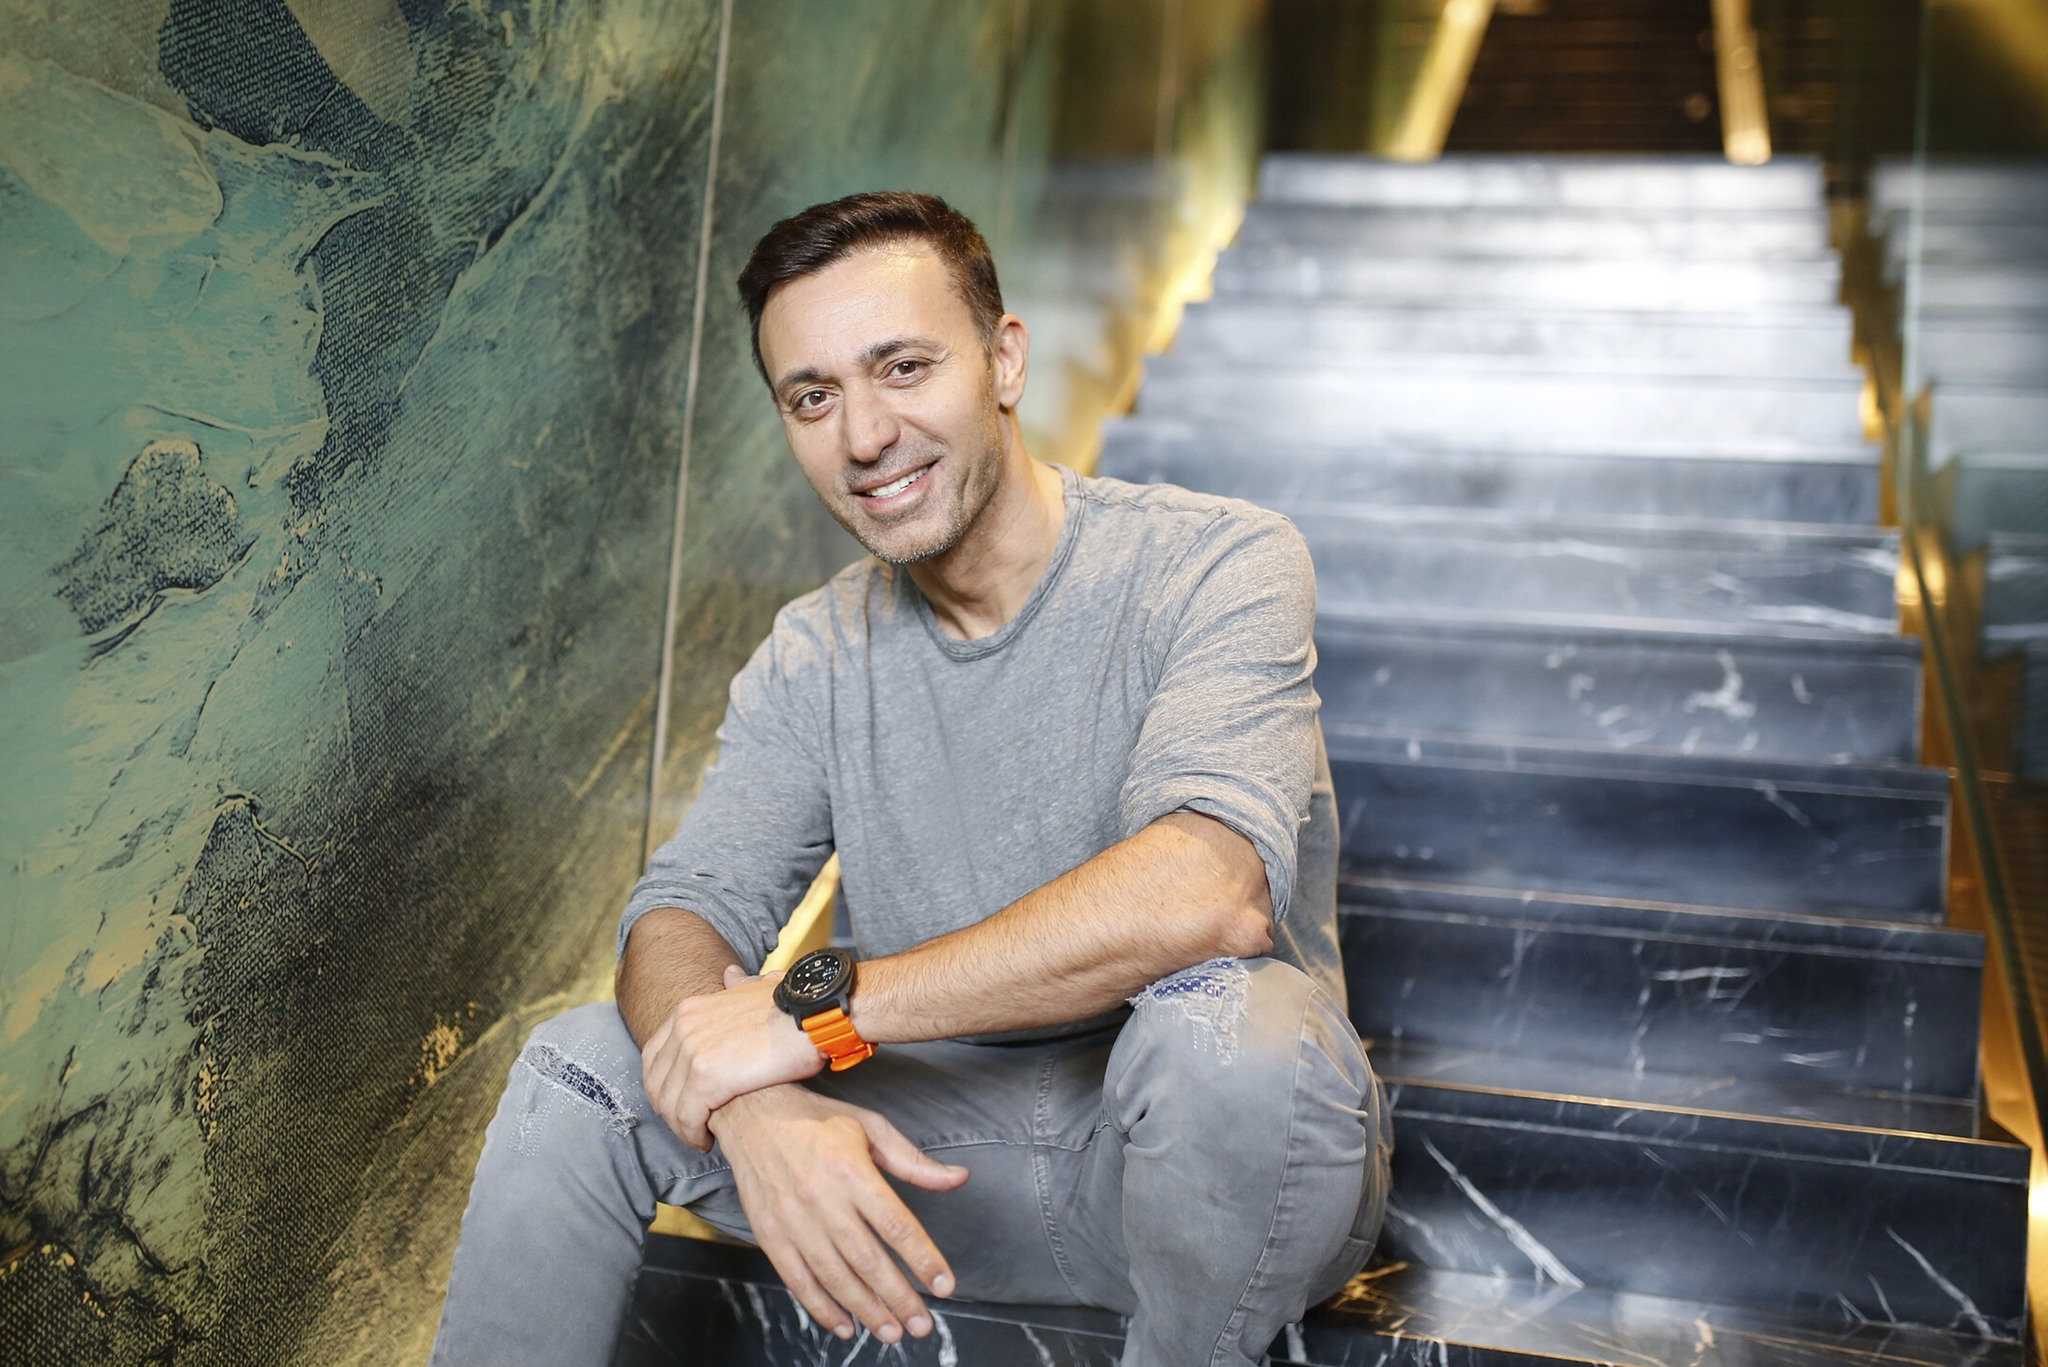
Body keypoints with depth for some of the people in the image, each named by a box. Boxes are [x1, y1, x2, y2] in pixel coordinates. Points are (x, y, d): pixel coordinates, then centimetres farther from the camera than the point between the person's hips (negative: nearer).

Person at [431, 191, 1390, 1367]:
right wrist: (754, 1104, -29)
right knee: (580, 1066, -10)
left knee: (1218, 1015, -36)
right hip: (953, 1155, 4)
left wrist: (819, 1009, -27)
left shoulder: (1216, 565, -15)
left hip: (1226, 1173, -3)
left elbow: (1209, 894, -31)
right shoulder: (816, 660, 3)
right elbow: (681, 915, -4)